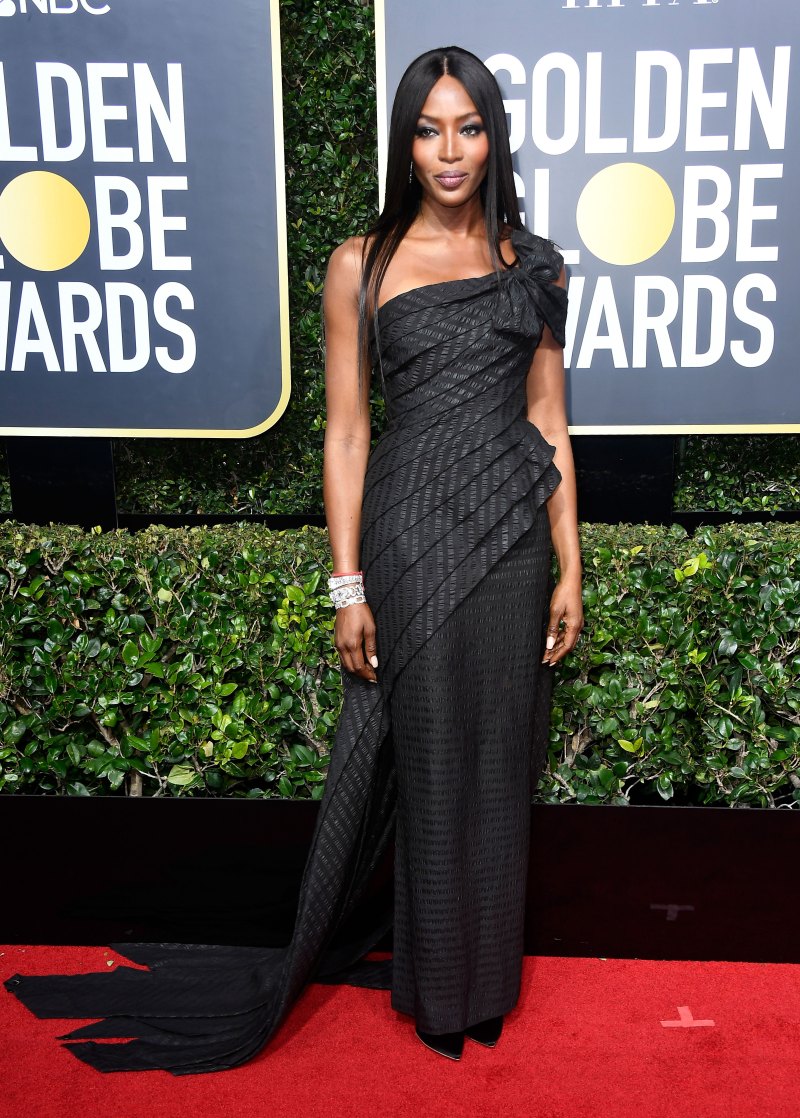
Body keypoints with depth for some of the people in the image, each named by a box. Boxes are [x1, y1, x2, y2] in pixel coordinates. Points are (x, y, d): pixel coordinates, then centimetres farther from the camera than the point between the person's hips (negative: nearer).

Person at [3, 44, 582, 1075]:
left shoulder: (531, 263, 9)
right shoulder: (362, 264, 2)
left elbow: (549, 421, 9)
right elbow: (345, 433, -1)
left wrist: (569, 567, 3)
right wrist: (348, 586, -5)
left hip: (512, 535, 3)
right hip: (410, 532, -2)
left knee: (498, 760, 9)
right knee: (423, 758, 6)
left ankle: (487, 980, 31)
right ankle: (435, 987, 28)